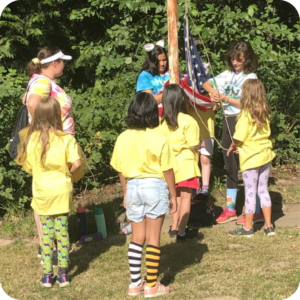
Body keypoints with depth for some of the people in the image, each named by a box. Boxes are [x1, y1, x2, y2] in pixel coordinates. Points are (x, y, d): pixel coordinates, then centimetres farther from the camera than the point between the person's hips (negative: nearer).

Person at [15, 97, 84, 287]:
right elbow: (77, 163, -18)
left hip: (42, 192, 1)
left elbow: (26, 166, -1)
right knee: (62, 231, 9)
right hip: (62, 191, -1)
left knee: (47, 233, 10)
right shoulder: (66, 139, -12)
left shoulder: (30, 139, -7)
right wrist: (68, 173, 2)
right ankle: (63, 273, 15)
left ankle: (47, 274, 14)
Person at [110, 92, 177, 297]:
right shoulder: (159, 138, -12)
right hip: (155, 187, -3)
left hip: (133, 187, 3)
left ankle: (135, 283, 18)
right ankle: (152, 285, 10)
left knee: (137, 238, 14)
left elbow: (121, 170, 5)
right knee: (153, 239, 5)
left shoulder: (123, 138, -2)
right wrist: (173, 195, 2)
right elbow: (167, 171, -8)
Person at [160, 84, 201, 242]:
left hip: (171, 166, 5)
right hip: (185, 165, -5)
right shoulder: (188, 121, -17)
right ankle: (181, 232, 3)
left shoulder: (163, 122, -4)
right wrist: (199, 143, 4)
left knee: (176, 195, 22)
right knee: (186, 197, 3)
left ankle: (174, 227, 27)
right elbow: (194, 146, -17)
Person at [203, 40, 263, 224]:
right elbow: (207, 83, 15)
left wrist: (224, 98, -16)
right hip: (228, 122, 7)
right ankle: (230, 209, 21)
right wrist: (213, 92, -6)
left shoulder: (251, 78, -9)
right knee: (230, 166, 13)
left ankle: (256, 211, 4)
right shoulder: (228, 74, 10)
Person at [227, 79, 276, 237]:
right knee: (263, 190, 14)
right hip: (265, 155, 6)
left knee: (250, 192, 2)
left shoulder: (246, 114, -17)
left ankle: (247, 228, 10)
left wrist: (232, 147, 5)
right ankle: (268, 225, 16)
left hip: (251, 158, -6)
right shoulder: (264, 113, 3)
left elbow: (239, 138, -17)